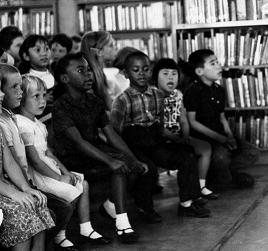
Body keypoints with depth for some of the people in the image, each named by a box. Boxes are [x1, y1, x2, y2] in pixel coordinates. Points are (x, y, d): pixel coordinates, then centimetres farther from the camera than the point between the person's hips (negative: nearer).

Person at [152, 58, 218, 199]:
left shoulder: (177, 95, 10)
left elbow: (183, 121, 12)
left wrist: (186, 138, -7)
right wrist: (178, 140, -23)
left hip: (179, 138, 7)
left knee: (205, 147, -4)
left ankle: (201, 186, 1)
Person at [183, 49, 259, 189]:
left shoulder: (219, 90, 14)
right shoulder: (193, 91, -11)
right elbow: (192, 122, -14)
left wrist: (229, 136, -1)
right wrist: (219, 138, -17)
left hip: (219, 135, 8)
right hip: (201, 137, -8)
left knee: (252, 153, -4)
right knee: (221, 155, -36)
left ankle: (214, 174, -1)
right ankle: (227, 178, -1)